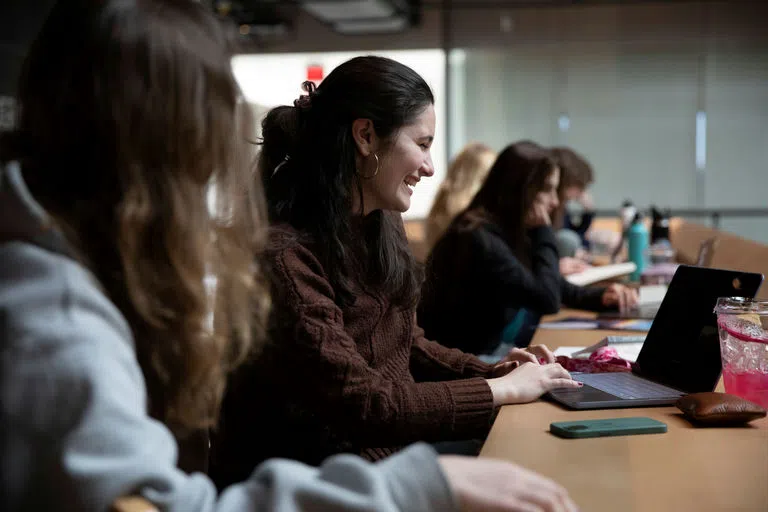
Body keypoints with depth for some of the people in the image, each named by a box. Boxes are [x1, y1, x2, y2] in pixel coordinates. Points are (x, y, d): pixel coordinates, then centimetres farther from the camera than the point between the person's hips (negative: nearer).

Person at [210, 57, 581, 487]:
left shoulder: (383, 227, 4)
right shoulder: (284, 255, -24)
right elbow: (358, 400, -24)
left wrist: (492, 371, -1)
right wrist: (501, 391, -16)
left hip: (388, 443, 8)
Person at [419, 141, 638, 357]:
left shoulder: (511, 231, 6)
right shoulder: (481, 239, -23)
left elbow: (554, 288, 17)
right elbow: (548, 299, -22)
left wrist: (601, 297, 0)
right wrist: (542, 233, -14)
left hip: (505, 347, 9)